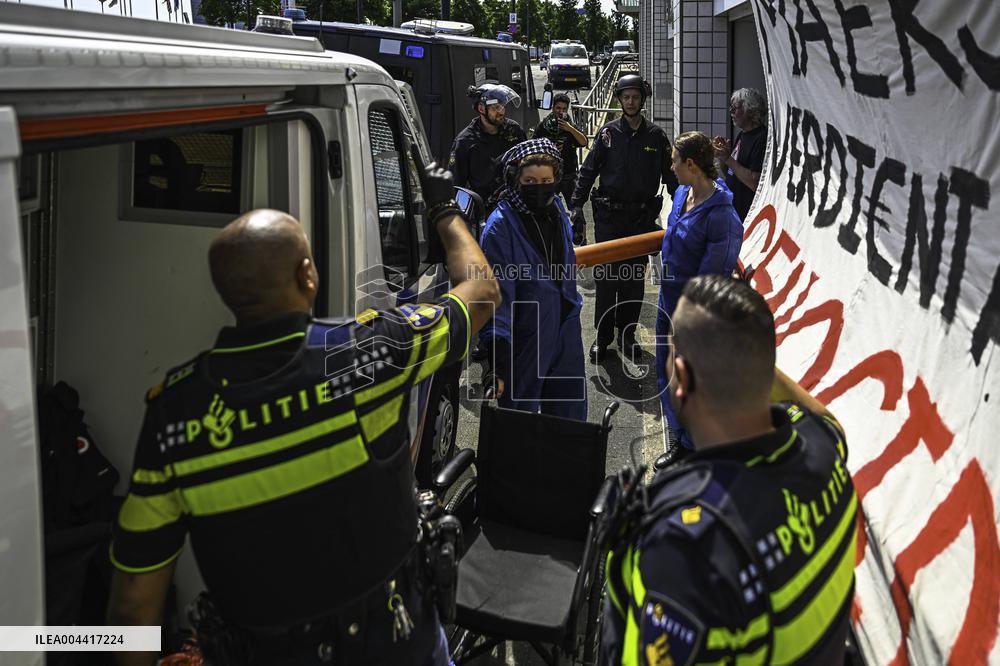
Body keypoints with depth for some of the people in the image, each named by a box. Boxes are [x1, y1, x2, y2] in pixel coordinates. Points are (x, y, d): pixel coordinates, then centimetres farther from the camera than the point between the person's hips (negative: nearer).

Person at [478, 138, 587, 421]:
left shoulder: (558, 210, 2)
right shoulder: (500, 225, -19)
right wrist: (498, 357, -31)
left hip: (565, 333, 6)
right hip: (524, 340, -6)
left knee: (571, 415, 18)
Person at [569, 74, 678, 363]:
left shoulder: (656, 136, 5)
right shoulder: (608, 133, 1)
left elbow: (671, 174, 10)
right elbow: (587, 171, 0)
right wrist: (577, 207, -9)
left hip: (642, 217, 1)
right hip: (609, 216, -1)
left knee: (634, 279, 8)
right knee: (606, 277, -1)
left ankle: (627, 333, 20)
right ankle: (602, 336, 11)